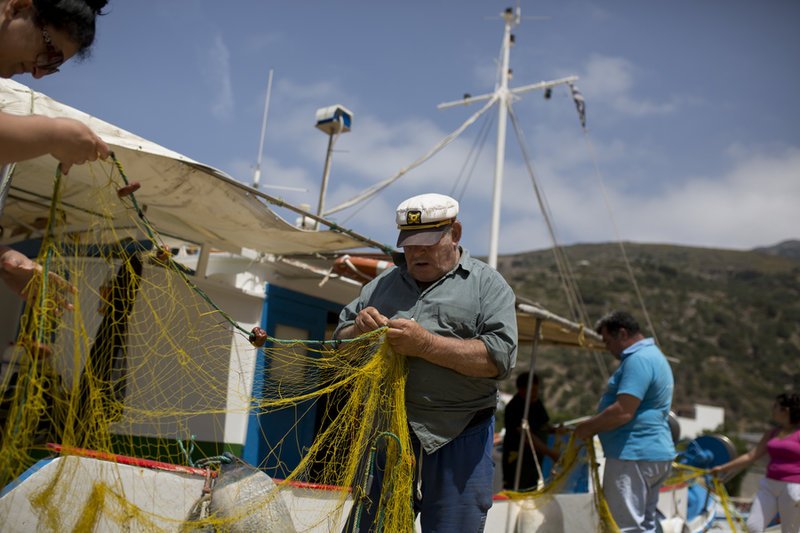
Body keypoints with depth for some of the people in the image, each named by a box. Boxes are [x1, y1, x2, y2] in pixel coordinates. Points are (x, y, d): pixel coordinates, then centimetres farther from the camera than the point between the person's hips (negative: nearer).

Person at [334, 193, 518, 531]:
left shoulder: (487, 284, 1)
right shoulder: (383, 284, 15)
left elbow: (501, 356, -12)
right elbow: (340, 344, 17)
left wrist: (426, 344, -20)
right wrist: (358, 331, -7)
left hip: (457, 439, -4)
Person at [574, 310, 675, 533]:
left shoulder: (638, 359, -16)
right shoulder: (653, 355, 18)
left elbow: (623, 412, -24)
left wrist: (588, 427, -11)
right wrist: (594, 427, 15)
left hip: (632, 455, -11)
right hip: (655, 452, 11)